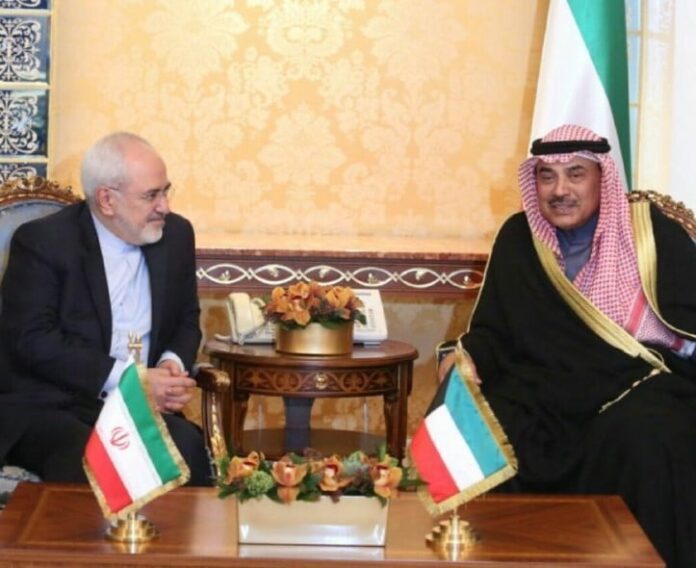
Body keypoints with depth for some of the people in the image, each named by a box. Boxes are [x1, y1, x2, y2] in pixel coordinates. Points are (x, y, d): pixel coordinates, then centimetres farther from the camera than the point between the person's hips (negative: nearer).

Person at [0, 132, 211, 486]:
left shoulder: (176, 235, 8)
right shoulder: (41, 242, -8)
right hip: (47, 406, -4)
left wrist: (173, 364, -6)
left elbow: (186, 320, 18)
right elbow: (33, 339, -15)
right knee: (87, 463, -36)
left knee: (186, 447, -27)